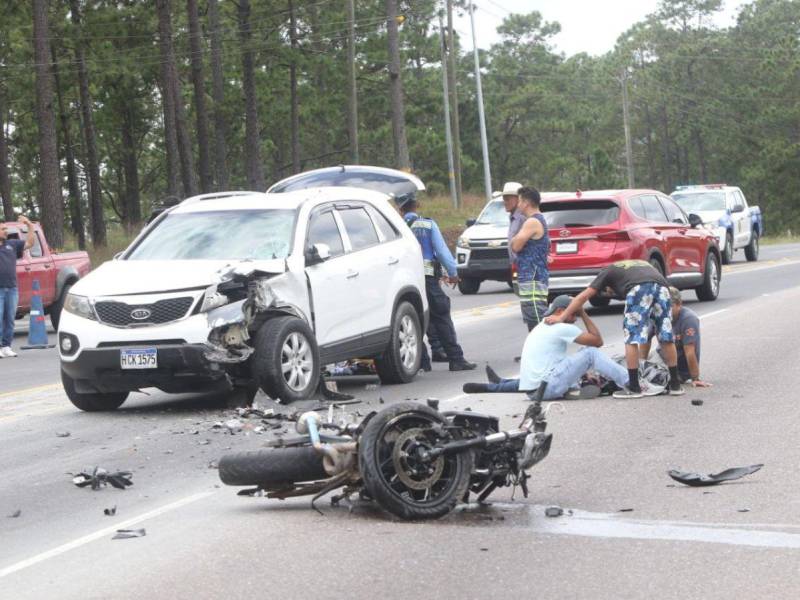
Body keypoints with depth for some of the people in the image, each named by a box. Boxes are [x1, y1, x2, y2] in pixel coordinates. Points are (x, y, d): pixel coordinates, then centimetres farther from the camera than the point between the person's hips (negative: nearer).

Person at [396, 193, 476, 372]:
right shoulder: (428, 225, 0)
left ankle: (422, 362, 6)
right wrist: (452, 272, 6)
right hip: (429, 278, -1)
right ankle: (456, 359, 2)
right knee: (442, 319, 4)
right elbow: (442, 250, -2)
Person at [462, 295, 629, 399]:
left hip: (531, 388, 8)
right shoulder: (563, 329, -5)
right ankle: (630, 383, 2)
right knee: (591, 353, -4)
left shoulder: (541, 328, 22)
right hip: (548, 388, -8)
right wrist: (584, 315, 4)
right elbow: (598, 341, -3)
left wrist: (584, 373, 26)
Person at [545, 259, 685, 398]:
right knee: (666, 338, 13)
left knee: (631, 339, 5)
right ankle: (675, 385, 18)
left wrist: (561, 318, 29)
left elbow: (583, 297, 26)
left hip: (640, 288, -5)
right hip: (662, 286, 5)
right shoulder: (641, 264, 43)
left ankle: (634, 387, 4)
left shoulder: (608, 271, 30)